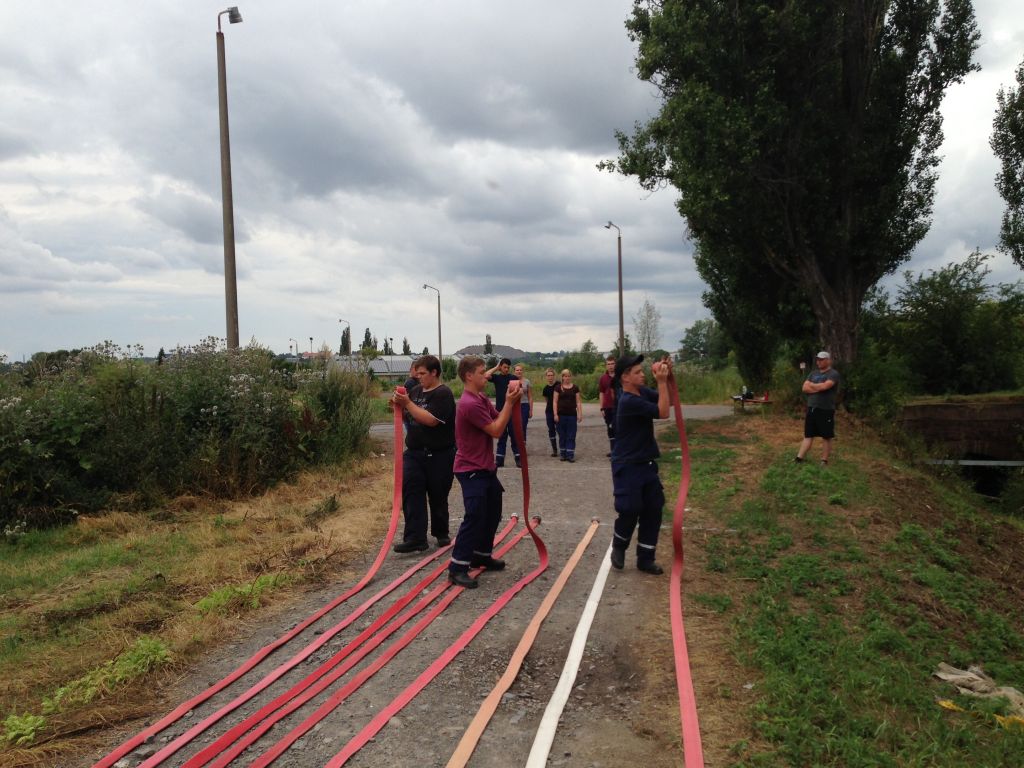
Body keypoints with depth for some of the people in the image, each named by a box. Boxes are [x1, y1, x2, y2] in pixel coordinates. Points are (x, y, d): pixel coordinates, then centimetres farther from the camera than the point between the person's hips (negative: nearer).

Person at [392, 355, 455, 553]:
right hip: (414, 453, 6)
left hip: (438, 456, -6)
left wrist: (407, 403, -22)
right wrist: (400, 405, -4)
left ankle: (441, 533, 28)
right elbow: (406, 417, 17)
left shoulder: (443, 394, -13)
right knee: (411, 494, -5)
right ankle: (415, 538, -5)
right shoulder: (415, 390, 9)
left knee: (438, 497, 9)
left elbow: (430, 420, -25)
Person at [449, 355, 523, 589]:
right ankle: (457, 568, -5)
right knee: (475, 517, -11)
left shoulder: (482, 400, 10)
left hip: (486, 468, 10)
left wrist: (512, 401, -3)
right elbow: (496, 430, -20)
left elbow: (500, 419, 11)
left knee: (493, 513, 17)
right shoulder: (470, 404, -23)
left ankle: (482, 555, 31)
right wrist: (509, 402, -16)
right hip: (471, 471, -10)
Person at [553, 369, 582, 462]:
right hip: (561, 415, -1)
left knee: (571, 436, 0)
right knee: (562, 436, 5)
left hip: (572, 415, 1)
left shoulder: (575, 388, 6)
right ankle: (563, 454, 14)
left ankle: (570, 455, 2)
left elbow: (578, 402, 6)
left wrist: (580, 414, -1)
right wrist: (555, 414, -6)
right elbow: (555, 402, 1)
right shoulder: (558, 388, 2)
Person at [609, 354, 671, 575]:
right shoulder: (629, 401, -24)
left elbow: (667, 400, 11)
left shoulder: (642, 391, 3)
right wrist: (661, 381, -22)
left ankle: (645, 558, 18)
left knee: (653, 511, 8)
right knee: (629, 511, -4)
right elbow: (663, 412, -24)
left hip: (647, 464, 8)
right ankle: (618, 547, 25)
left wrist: (668, 377, -4)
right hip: (627, 467, -8)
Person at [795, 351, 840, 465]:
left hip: (826, 410, -6)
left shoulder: (833, 374, -6)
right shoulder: (813, 373, 14)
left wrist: (811, 385, -3)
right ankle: (799, 459, 7)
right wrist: (819, 388, -10)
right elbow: (805, 388, 5)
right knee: (808, 435, 8)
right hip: (811, 409, 6)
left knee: (826, 437, 3)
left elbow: (824, 386, -22)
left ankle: (824, 461, 9)